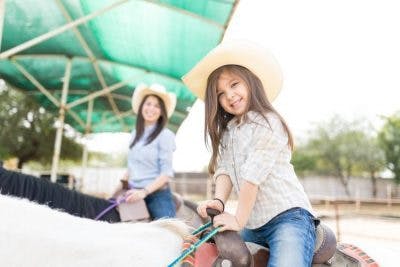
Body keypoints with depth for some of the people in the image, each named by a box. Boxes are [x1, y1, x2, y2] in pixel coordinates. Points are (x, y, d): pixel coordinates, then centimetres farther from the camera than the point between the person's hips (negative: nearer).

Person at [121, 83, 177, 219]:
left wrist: (144, 192, -22)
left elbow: (166, 172, -14)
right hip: (134, 195, 6)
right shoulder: (135, 134, 10)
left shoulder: (165, 135, -9)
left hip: (157, 195, -6)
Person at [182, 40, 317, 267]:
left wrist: (239, 220, -14)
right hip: (253, 226, 7)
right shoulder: (225, 131, 12)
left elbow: (253, 176, -15)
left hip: (289, 216, -7)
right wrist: (219, 201, -16)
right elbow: (224, 170, 1)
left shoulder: (267, 122, -10)